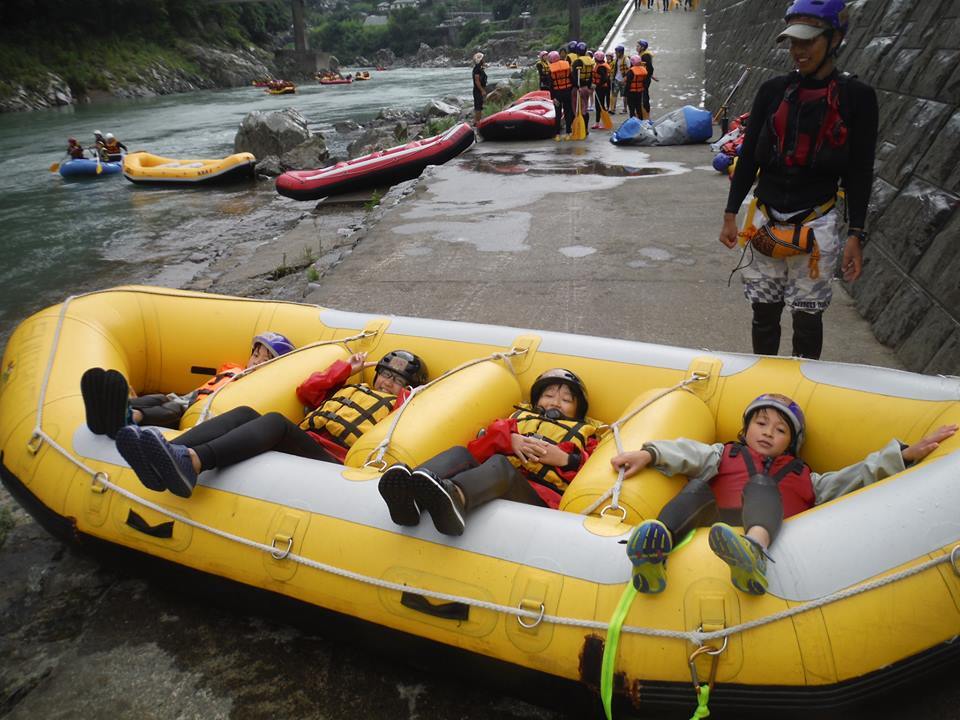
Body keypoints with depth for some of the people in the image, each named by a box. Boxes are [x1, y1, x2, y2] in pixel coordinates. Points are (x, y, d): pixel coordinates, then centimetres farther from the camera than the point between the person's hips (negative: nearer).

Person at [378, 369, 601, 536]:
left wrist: (564, 459, -1)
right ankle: (409, 494, -57)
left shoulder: (583, 432, 34)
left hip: (537, 493, -3)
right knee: (460, 454, -23)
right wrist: (511, 440, -3)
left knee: (499, 464, -34)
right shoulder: (522, 416, 39)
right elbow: (496, 431, 17)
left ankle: (454, 495, -71)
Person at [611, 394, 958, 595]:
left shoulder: (803, 477, 36)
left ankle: (753, 554, -63)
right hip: (714, 522, 0)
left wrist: (907, 453, 23)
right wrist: (648, 453, -7)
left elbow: (857, 476, 31)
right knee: (698, 484, -25)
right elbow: (687, 453, 11)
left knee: (761, 484, -26)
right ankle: (657, 544, -57)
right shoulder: (725, 455, 31)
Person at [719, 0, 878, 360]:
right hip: (767, 220, 3)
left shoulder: (856, 97, -3)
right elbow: (748, 157, 7)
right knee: (764, 312, 10)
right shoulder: (773, 90, 4)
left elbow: (859, 172, -2)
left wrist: (856, 235, -6)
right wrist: (730, 214, 4)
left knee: (807, 317, 4)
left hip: (817, 224, -2)